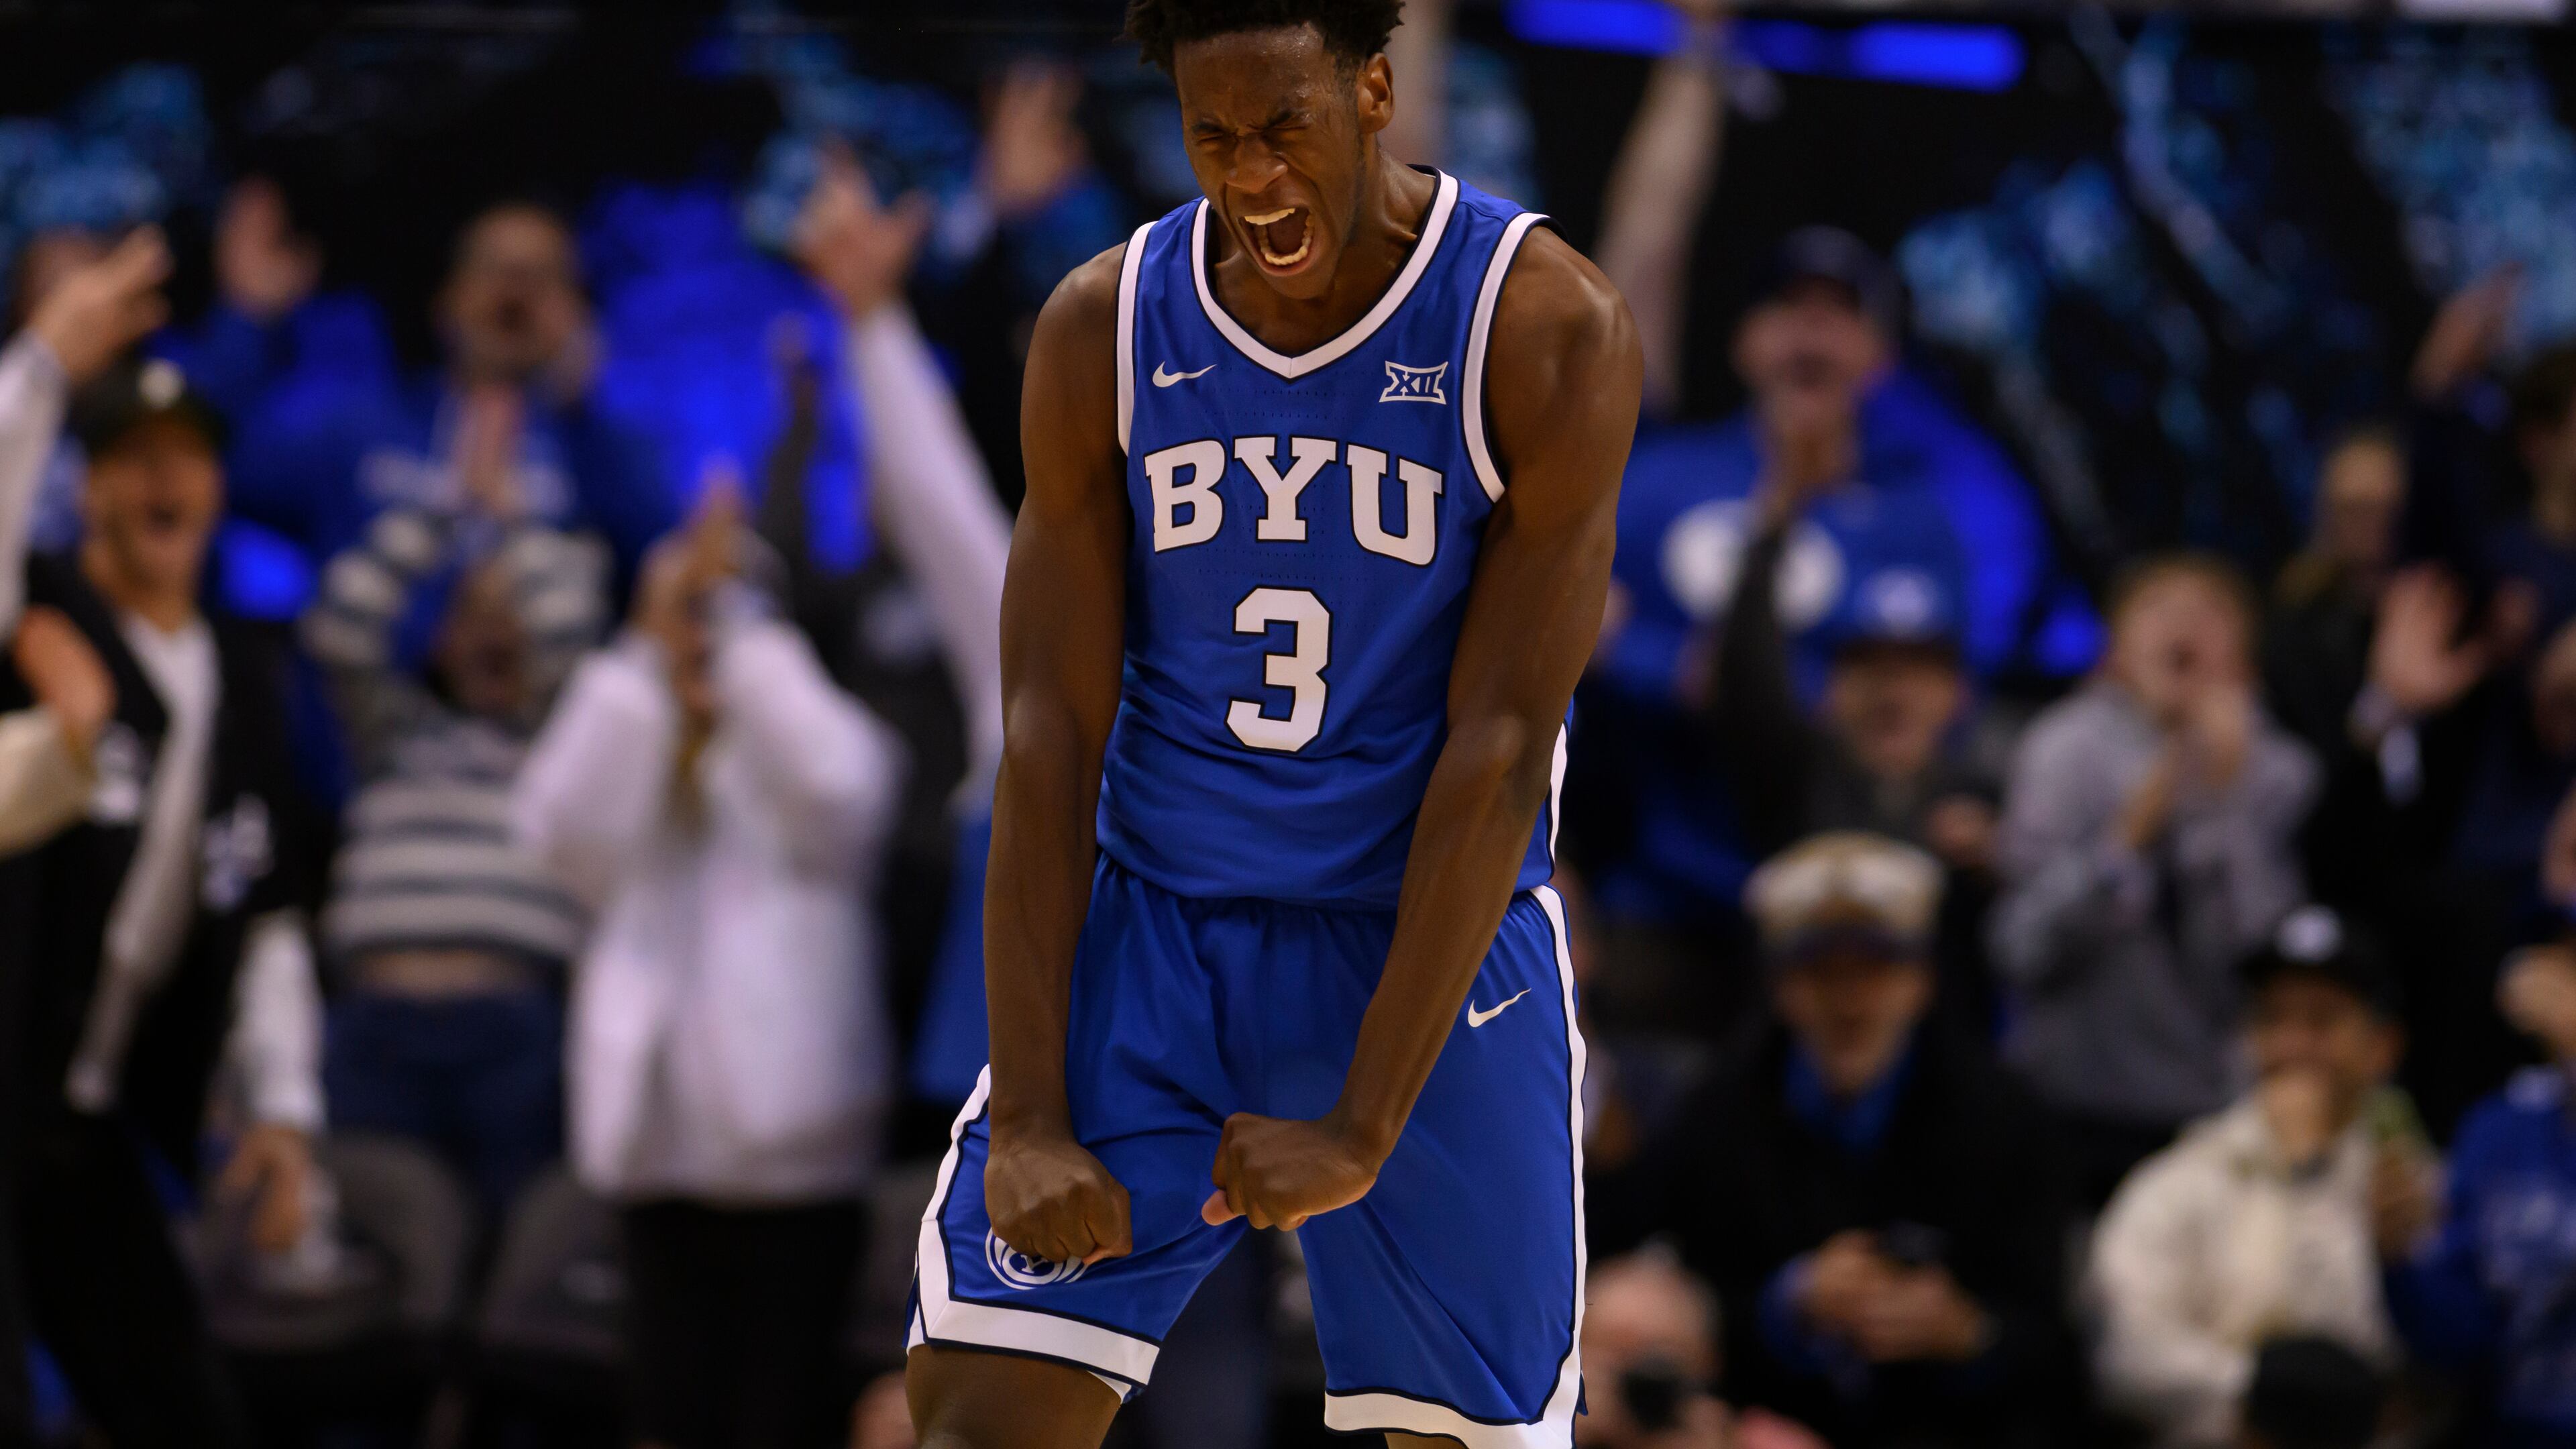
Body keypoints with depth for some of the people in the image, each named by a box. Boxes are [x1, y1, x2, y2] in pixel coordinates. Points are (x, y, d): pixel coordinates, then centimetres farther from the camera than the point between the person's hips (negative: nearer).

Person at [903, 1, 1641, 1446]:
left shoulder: (1550, 333, -11)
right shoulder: (1105, 326, -3)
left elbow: (1502, 749, -14)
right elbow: (1049, 733, -4)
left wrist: (1360, 1132, -17)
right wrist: (1029, 1119, -12)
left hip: (1431, 944, -2)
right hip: (1148, 931, 2)